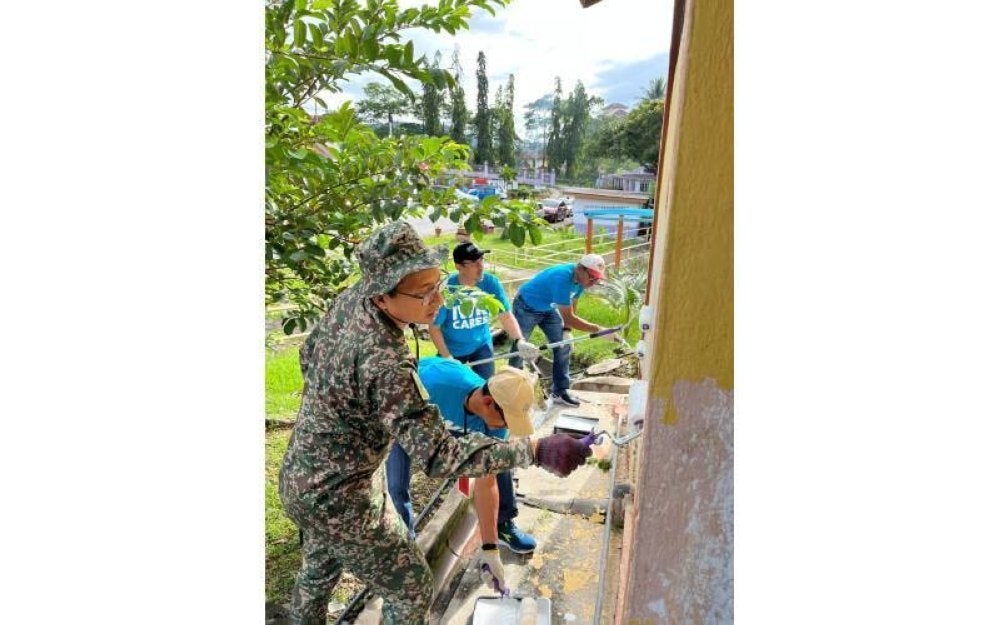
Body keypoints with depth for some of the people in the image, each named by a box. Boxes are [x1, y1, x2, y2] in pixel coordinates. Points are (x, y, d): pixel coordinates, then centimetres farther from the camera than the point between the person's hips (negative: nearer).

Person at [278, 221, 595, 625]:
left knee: (319, 569, 34)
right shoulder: (385, 364, -36)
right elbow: (438, 456, -37)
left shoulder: (349, 300, -11)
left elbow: (309, 354, 7)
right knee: (411, 590, 13)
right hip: (340, 500, -8)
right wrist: (536, 451, -40)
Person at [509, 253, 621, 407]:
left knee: (563, 347, 1)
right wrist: (598, 330, -42)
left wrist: (567, 331, -12)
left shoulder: (580, 278, -14)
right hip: (526, 307, -7)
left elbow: (571, 307, -1)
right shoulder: (562, 278, -39)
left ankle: (560, 391, 10)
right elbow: (568, 317, -41)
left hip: (548, 309, 8)